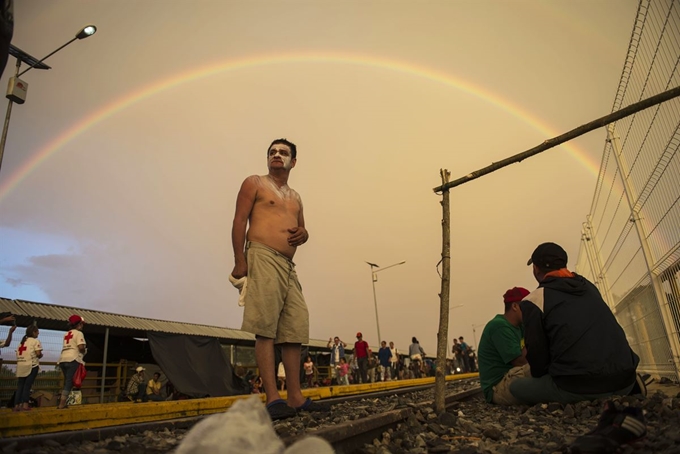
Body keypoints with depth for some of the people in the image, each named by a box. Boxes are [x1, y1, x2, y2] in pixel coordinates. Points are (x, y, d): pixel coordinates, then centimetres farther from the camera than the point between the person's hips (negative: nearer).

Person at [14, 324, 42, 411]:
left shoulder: (22, 341, 19)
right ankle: (25, 404, -8)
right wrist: (41, 355, 9)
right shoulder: (35, 341, -2)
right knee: (27, 385, -5)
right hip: (31, 366, -6)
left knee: (20, 386, 8)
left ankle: (16, 405, 5)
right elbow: (38, 354, -11)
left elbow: (18, 354, 11)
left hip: (20, 366, 6)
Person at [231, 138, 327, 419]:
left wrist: (303, 234, 4)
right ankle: (273, 398, -14)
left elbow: (301, 229, 31)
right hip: (263, 259, -7)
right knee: (265, 329, -13)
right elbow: (239, 222, -2)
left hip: (288, 267, 7)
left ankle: (295, 397, 6)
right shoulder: (254, 183, 8)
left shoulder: (295, 197, 26)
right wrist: (239, 261, -13)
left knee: (295, 329, 2)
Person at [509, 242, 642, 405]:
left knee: (516, 386, 16)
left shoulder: (533, 300, -2)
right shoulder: (588, 286, 16)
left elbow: (536, 353, 0)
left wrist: (539, 377, 20)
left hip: (576, 387, -6)